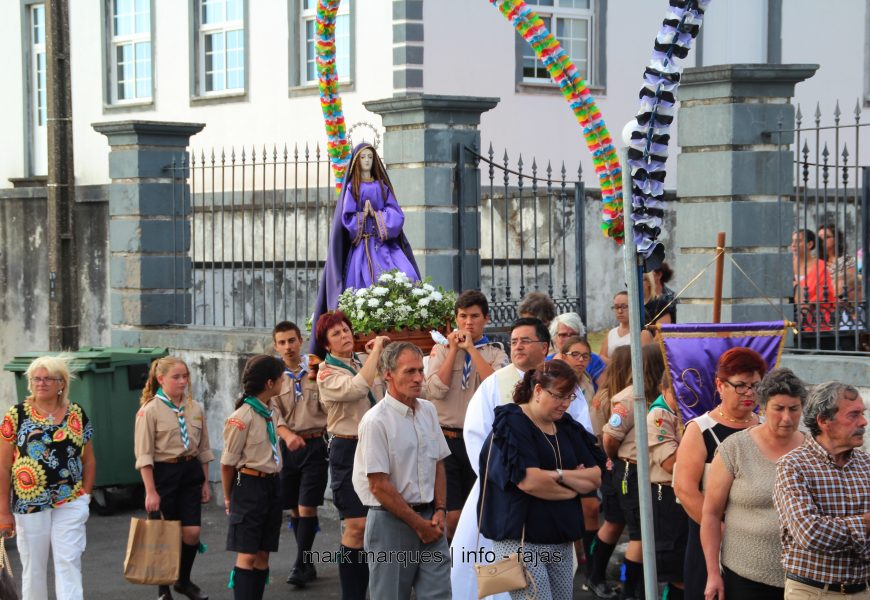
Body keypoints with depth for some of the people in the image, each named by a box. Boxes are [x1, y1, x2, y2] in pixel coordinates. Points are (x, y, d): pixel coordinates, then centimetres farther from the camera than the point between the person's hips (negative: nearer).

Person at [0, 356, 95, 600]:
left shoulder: (77, 414, 6)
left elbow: (88, 460, 13)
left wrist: (85, 495, 3)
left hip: (71, 503, 1)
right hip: (30, 504, -1)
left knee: (69, 563, -5)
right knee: (33, 567, 7)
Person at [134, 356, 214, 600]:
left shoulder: (195, 408, 6)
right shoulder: (150, 411, -9)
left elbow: (203, 448, 14)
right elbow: (144, 454, -10)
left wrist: (205, 482, 13)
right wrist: (150, 491, -14)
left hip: (190, 472, 4)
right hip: (163, 473, -4)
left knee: (192, 532, -1)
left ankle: (184, 580, 22)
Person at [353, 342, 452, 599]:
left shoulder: (428, 411, 9)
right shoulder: (376, 421, -13)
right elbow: (379, 486, -14)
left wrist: (439, 511, 2)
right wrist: (418, 524, -10)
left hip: (430, 520, 6)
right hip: (391, 520, -6)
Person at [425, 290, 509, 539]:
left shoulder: (496, 353, 7)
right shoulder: (442, 349, 7)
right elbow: (436, 390, -8)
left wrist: (472, 348, -9)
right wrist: (454, 350, -4)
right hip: (448, 438, -1)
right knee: (449, 516, -8)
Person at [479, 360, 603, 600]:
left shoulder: (567, 427, 14)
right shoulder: (511, 424, -7)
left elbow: (596, 477, 8)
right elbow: (528, 481, -20)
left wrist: (559, 475, -10)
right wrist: (575, 486, -5)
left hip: (560, 539, 7)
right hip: (520, 539, -7)